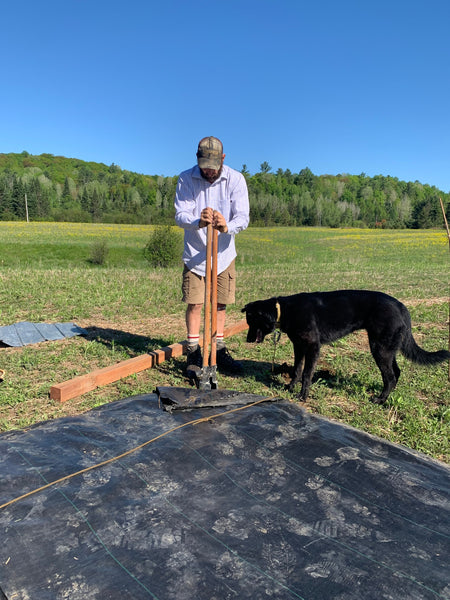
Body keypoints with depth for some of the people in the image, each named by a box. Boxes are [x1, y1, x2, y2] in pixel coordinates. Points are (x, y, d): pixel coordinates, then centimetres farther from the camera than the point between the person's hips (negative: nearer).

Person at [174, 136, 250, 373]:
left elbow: (243, 217, -15)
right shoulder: (186, 179, -9)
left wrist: (227, 227, -38)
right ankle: (193, 352, 13)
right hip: (195, 253, -1)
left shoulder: (236, 179, -8)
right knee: (195, 303, -1)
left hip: (224, 253, 1)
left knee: (220, 303, 9)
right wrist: (198, 222, -39)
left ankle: (219, 351, 23)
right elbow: (180, 215, -16)